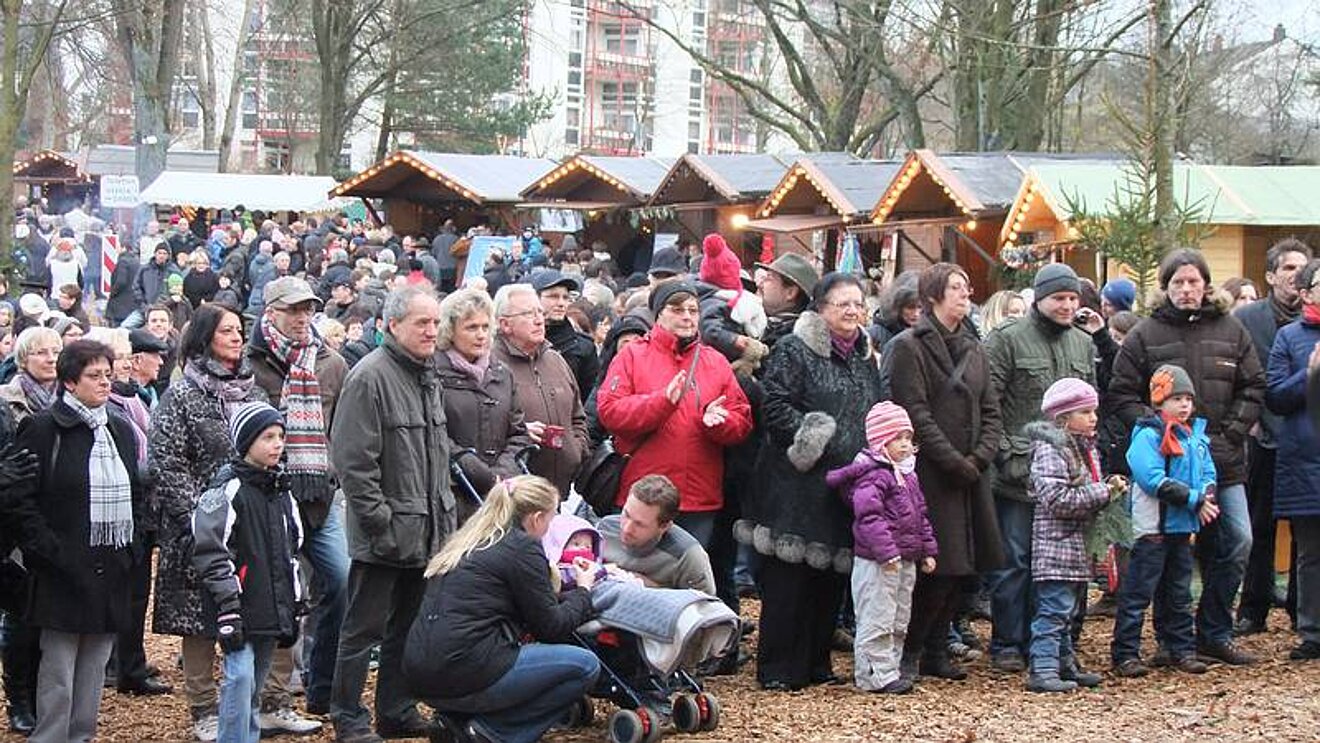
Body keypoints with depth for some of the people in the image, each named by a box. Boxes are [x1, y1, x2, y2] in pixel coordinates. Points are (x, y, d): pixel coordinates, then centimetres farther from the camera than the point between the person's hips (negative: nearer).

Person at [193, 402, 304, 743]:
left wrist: (294, 607, 21)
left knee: (254, 686, 12)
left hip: (272, 609, 7)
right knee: (240, 677, -15)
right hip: (241, 609, -7)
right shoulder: (230, 489, -9)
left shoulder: (282, 491, 15)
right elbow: (210, 550, -13)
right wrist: (227, 606, -16)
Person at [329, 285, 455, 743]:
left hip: (427, 532, 8)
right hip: (385, 536, -8)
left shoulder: (428, 377, 14)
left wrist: (445, 513, 16)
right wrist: (381, 523, -19)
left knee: (408, 628, 16)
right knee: (364, 631, 0)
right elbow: (354, 462, -18)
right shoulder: (370, 377, -14)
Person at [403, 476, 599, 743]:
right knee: (585, 666, 1)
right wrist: (583, 591, 17)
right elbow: (550, 628, 0)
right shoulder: (522, 547, -6)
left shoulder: (467, 541, 18)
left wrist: (569, 591, 29)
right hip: (465, 675, -9)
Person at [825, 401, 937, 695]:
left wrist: (927, 550, 18)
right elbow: (869, 516, -24)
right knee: (876, 620, -6)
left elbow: (920, 514, 22)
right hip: (876, 561, -10)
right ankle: (875, 675, -2)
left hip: (906, 560, 10)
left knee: (899, 621, 15)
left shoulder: (907, 474, 15)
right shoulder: (872, 474, -15)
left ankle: (889, 668, 24)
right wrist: (887, 551, -28)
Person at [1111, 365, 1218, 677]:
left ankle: (1180, 648, 25)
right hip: (1152, 527, -8)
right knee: (1137, 592, -4)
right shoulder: (1147, 436, -13)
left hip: (1182, 526, 8)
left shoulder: (1196, 434, 11)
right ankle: (1125, 654, -2)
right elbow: (1156, 481, -22)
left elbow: (1208, 473, 14)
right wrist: (1195, 499, -21)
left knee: (1178, 592, 16)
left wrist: (1208, 498, -9)